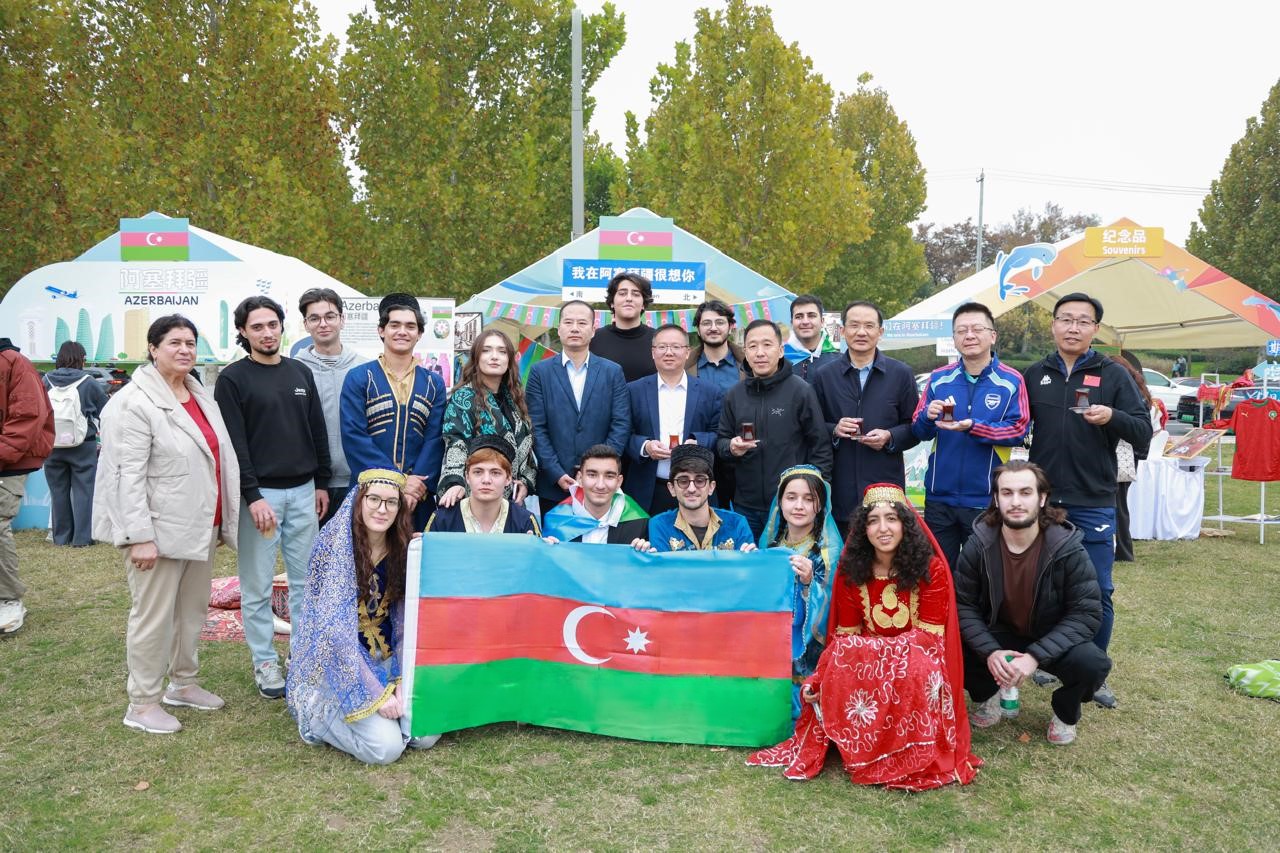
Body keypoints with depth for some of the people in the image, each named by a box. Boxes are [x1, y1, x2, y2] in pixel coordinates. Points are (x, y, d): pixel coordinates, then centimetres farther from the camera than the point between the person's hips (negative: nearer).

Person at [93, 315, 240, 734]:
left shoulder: (201, 395, 11)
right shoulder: (135, 402, -13)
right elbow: (129, 476, -17)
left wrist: (224, 520, 16)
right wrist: (140, 537, -21)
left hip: (200, 527, 8)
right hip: (161, 529, -8)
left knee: (193, 609, 17)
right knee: (154, 616, 1)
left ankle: (183, 683, 33)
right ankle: (142, 704, 14)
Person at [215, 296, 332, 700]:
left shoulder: (301, 373, 11)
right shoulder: (233, 378, -3)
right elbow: (234, 443, -9)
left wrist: (321, 483, 10)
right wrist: (252, 496, -15)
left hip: (302, 490, 4)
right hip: (259, 492, -4)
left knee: (305, 578, 10)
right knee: (257, 585, 4)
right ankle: (264, 662, 16)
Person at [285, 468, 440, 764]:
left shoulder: (402, 550, -1)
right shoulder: (333, 547, -17)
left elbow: (408, 622, 2)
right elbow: (334, 631, -21)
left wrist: (402, 681, -12)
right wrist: (377, 693, -22)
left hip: (386, 660, 5)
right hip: (337, 667, -5)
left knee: (426, 734, -13)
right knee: (386, 746, -19)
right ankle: (317, 710, 6)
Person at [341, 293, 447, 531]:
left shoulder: (434, 384, 9)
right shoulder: (358, 378, 0)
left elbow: (435, 440, 1)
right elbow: (354, 436, -9)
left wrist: (416, 485, -14)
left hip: (418, 498, 2)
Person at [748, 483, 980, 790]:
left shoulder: (931, 569, -9)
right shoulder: (852, 570, 0)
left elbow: (929, 637, -12)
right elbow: (845, 637, 1)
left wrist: (870, 650, -24)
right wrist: (817, 680, -15)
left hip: (915, 664, -2)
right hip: (868, 661, 2)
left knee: (917, 668, -35)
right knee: (841, 670, -30)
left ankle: (912, 761, -18)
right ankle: (864, 755, -15)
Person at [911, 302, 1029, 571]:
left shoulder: (1011, 381, -3)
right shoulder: (938, 378, 5)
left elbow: (1019, 430, -11)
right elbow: (918, 431, 5)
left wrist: (973, 427, -24)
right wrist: (928, 417, -17)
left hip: (986, 500, -2)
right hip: (939, 497, 3)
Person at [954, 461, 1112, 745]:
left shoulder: (1067, 547, -21)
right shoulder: (979, 544, -17)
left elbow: (1087, 613, -20)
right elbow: (963, 604, -12)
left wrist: (1035, 656, -30)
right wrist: (990, 651, -29)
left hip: (1051, 640, -1)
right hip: (998, 635, 1)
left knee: (1093, 664, -31)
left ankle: (1065, 712, 6)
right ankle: (988, 694, 10)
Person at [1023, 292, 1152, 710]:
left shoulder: (1113, 375, 1)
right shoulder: (1035, 375, 7)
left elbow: (1144, 434, -2)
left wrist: (1113, 417, -23)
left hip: (1093, 505, -2)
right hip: (1042, 501, 2)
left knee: (1098, 593, 3)